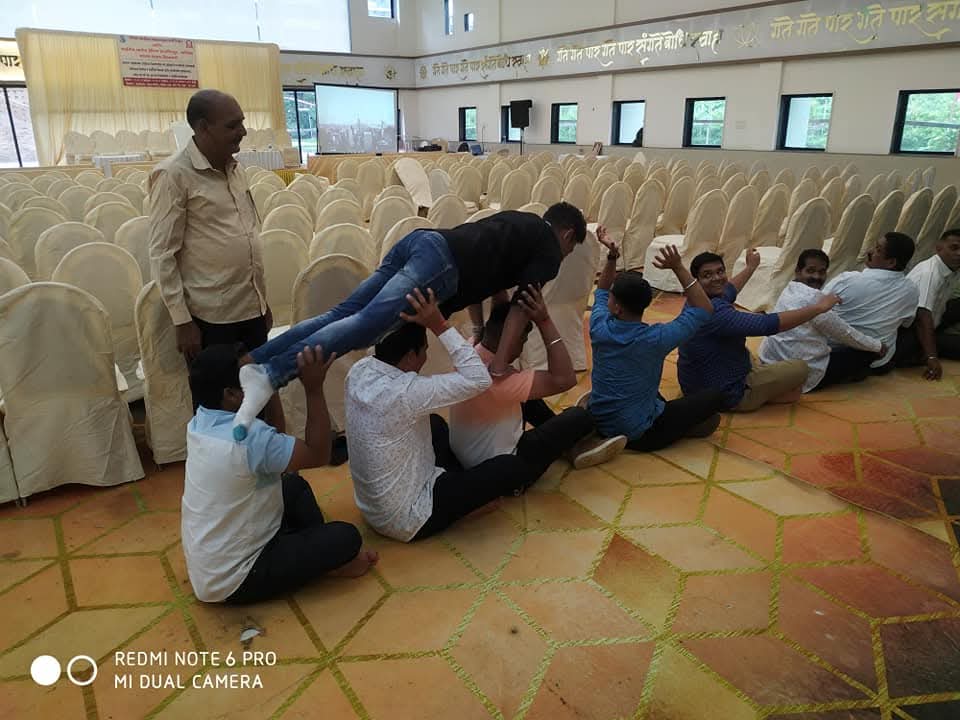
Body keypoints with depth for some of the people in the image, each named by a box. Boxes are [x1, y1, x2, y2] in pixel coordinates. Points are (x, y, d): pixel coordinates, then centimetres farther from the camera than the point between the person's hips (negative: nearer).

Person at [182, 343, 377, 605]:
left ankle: (315, 546, 19)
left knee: (294, 485, 17)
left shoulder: (201, 422, -4)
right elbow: (319, 454, -19)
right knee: (345, 537, -10)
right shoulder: (248, 437, -32)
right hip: (231, 582, -9)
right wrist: (314, 389, -22)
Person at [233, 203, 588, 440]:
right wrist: (499, 364, -5)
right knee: (364, 325, -20)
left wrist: (480, 330, 38)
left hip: (423, 238, 8)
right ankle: (270, 376, -32)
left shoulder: (519, 220, 37)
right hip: (441, 262, -8)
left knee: (342, 313, -1)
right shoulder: (549, 250, 13)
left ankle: (252, 360, -9)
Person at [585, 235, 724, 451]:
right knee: (715, 396, 3)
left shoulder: (599, 327, -12)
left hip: (599, 424, 5)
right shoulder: (655, 339, -24)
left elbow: (600, 292, 12)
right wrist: (679, 268, -16)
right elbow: (704, 310, -12)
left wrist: (611, 257, 2)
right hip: (639, 435, -5)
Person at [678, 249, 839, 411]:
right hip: (725, 395, -9)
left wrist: (751, 268, 38)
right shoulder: (714, 311, -32)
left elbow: (727, 291, 23)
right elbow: (767, 324, -35)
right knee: (799, 368, 2)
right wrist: (818, 307, -24)